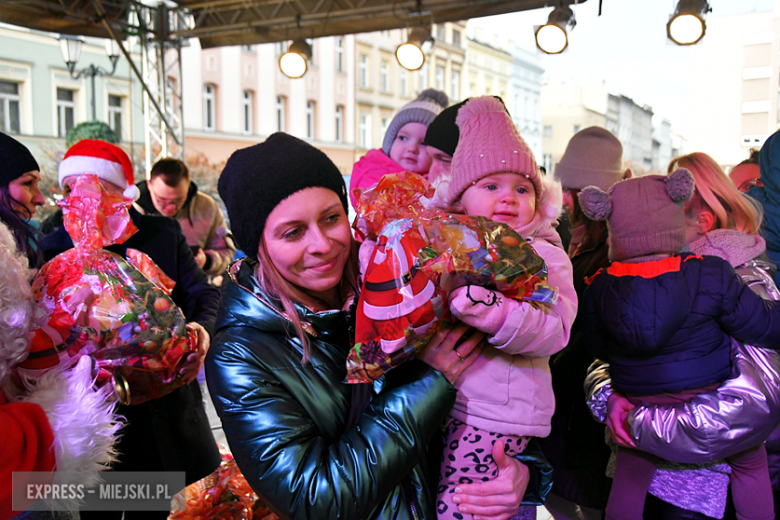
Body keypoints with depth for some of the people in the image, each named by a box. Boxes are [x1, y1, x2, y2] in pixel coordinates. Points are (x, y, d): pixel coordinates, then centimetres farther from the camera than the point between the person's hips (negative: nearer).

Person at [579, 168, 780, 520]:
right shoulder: (711, 276, -18)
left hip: (640, 413, 1)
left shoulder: (599, 288, -12)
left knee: (629, 477, 19)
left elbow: (598, 349, 2)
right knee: (750, 464, 25)